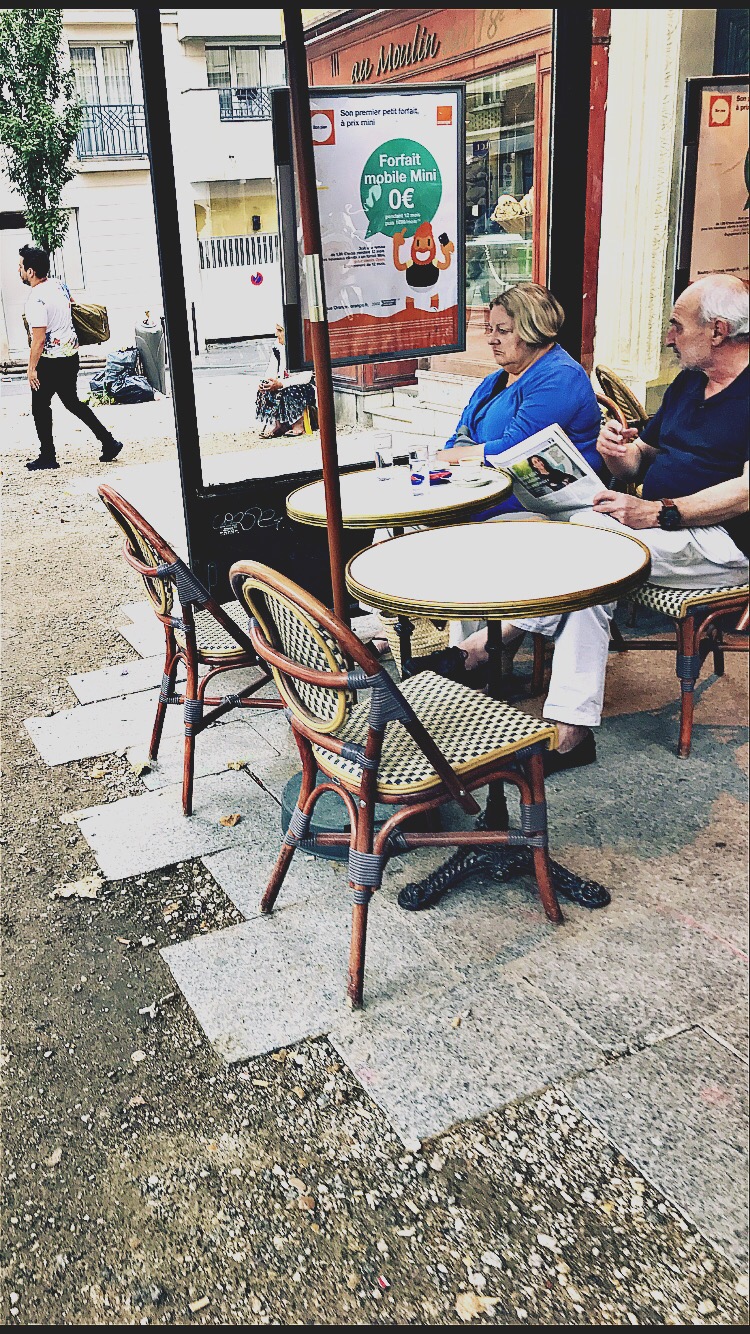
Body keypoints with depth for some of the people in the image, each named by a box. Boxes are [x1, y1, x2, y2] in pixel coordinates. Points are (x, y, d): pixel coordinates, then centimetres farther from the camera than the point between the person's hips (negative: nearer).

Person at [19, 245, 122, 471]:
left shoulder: (36, 300, -21)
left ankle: (47, 456, 13)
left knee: (40, 406, 6)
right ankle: (108, 442, 14)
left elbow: (39, 340, -23)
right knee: (72, 402, 18)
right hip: (71, 354, 8)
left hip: (50, 362, -8)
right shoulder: (58, 285, 3)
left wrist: (31, 368, -14)